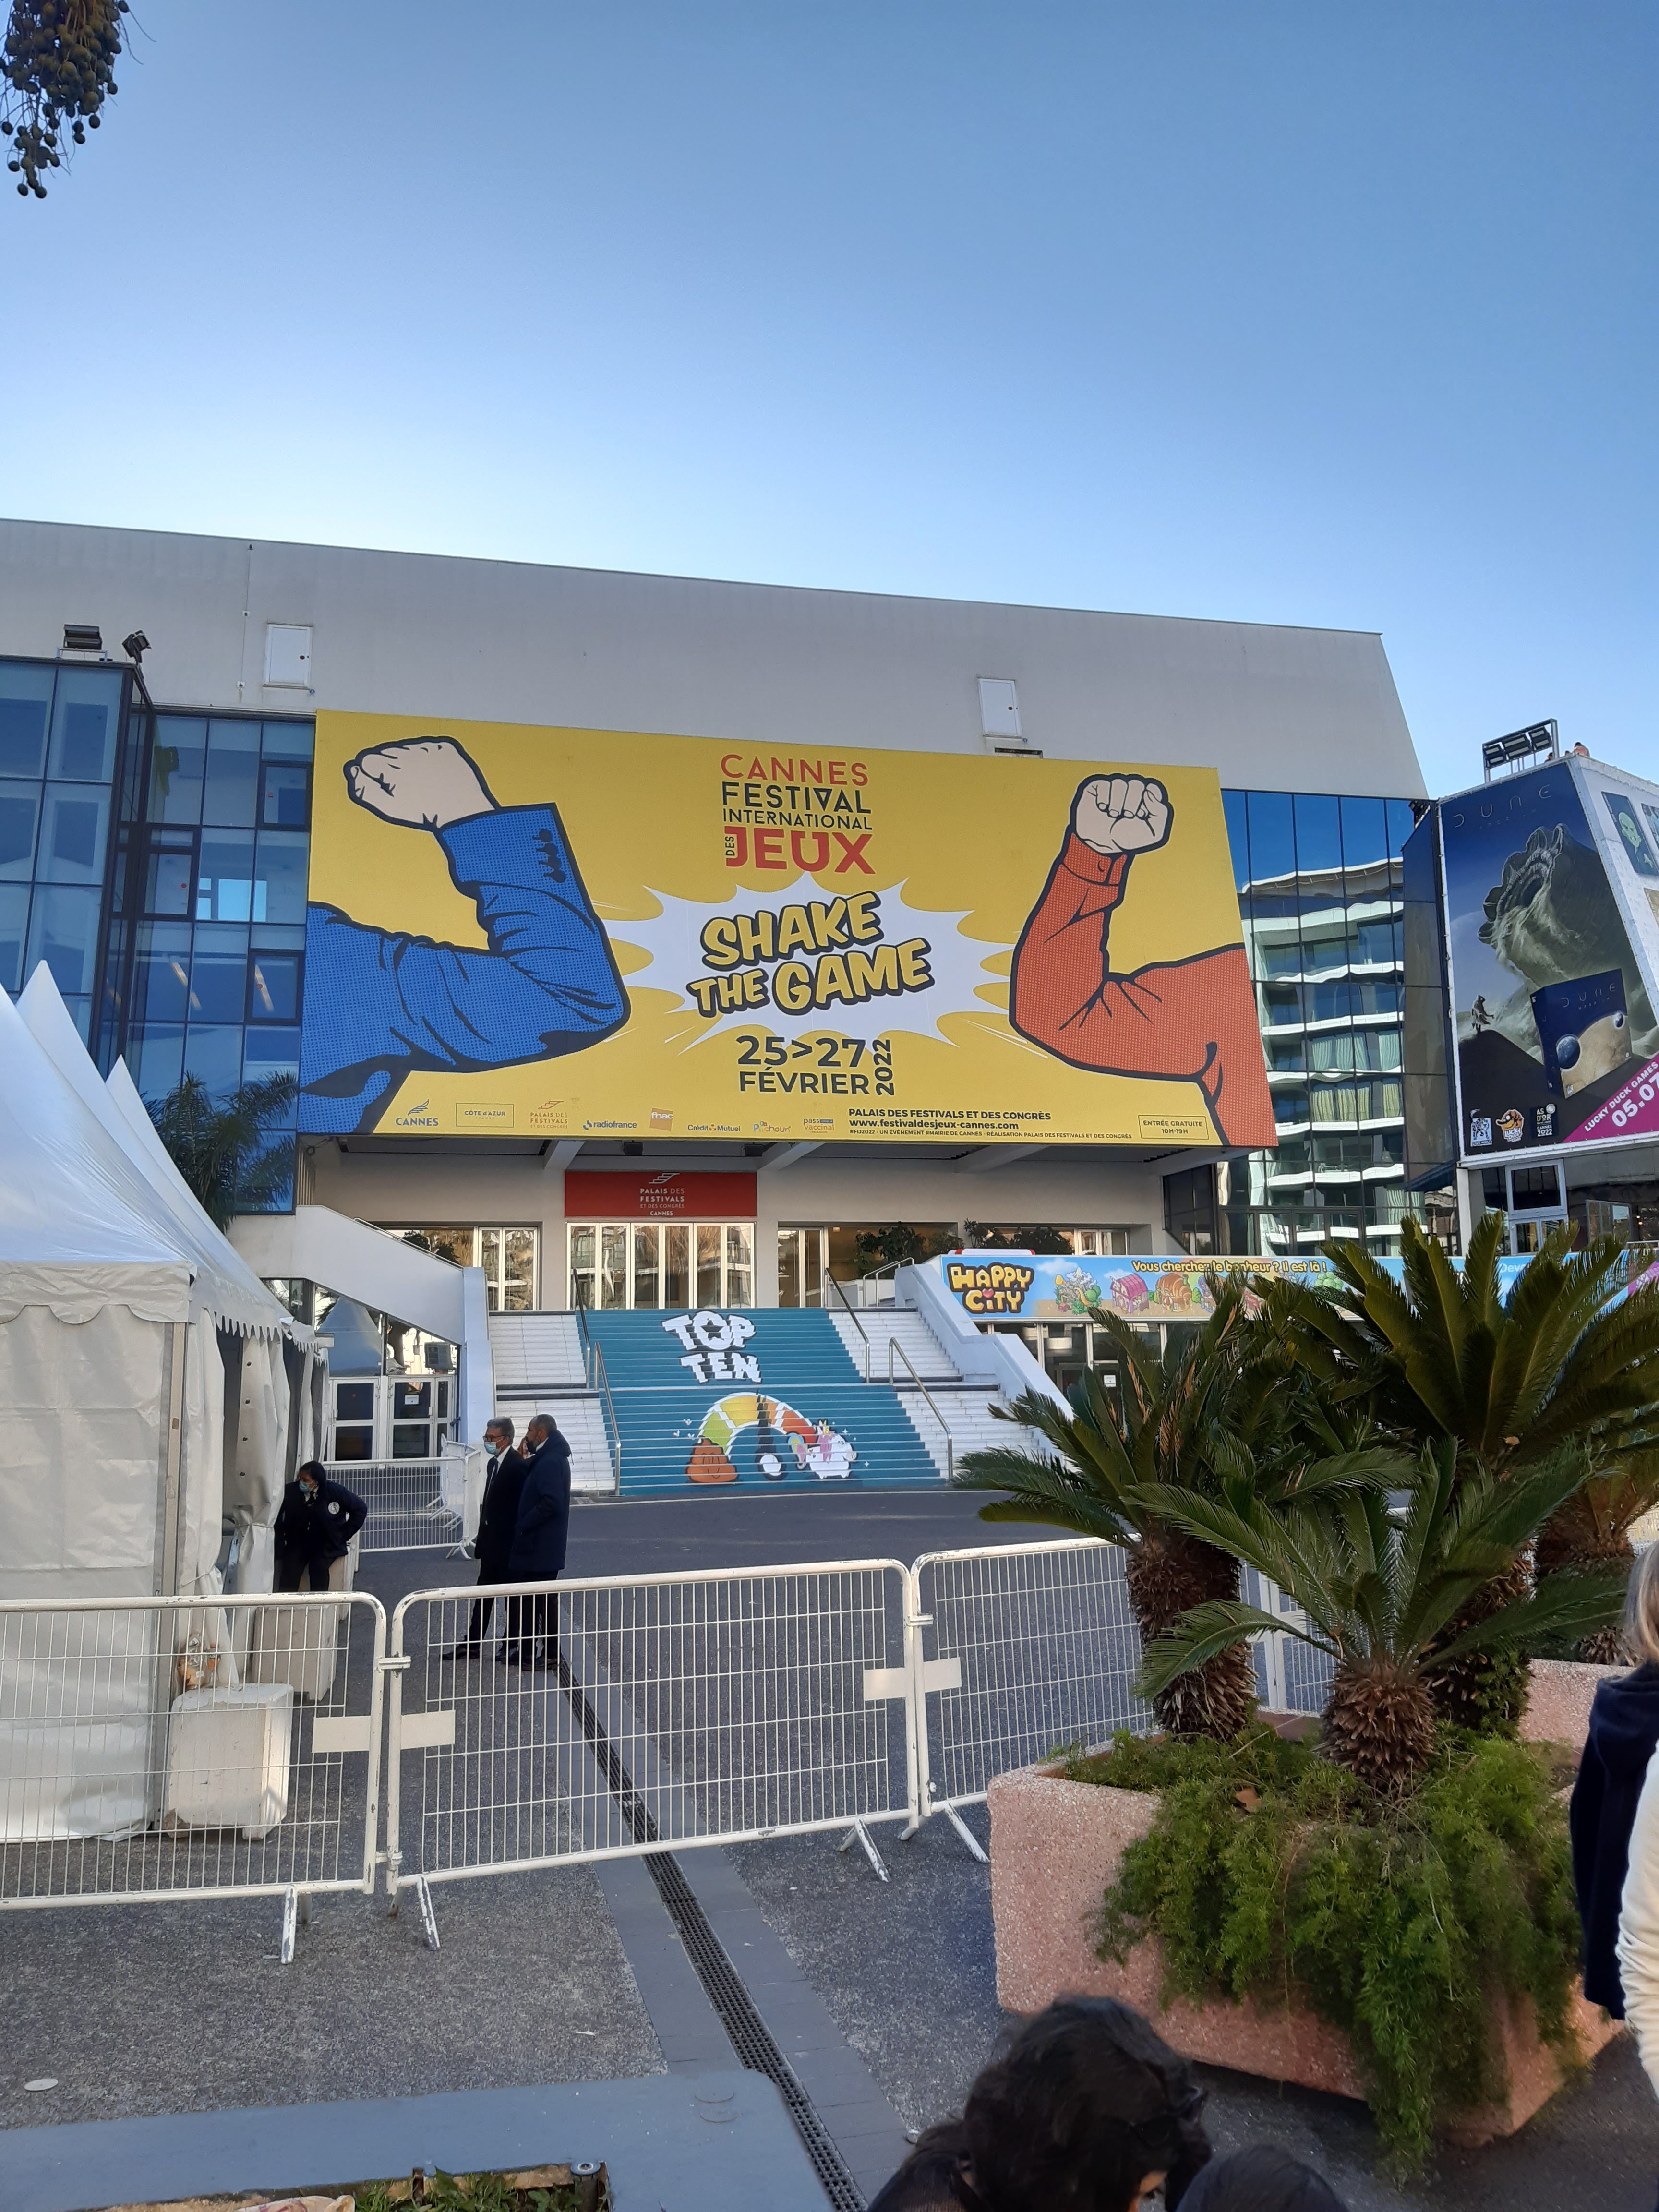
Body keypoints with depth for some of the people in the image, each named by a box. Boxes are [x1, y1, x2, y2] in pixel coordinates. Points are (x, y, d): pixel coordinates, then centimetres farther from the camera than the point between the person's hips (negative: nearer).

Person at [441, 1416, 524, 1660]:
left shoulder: (517, 1466, -17)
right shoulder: (493, 1464, 12)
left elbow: (517, 1506, -19)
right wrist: (482, 1536, 14)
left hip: (507, 1542, -9)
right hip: (491, 1541, 9)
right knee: (484, 1591, 13)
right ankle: (472, 1642, 20)